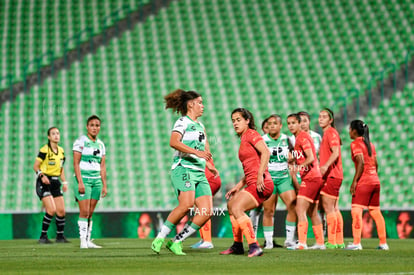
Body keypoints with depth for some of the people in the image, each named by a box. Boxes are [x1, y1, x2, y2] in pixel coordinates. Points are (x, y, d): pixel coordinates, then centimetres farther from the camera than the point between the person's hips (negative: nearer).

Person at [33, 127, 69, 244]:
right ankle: (43, 236, -7)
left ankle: (60, 236, 16)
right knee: (51, 210, -17)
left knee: (61, 211, 2)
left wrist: (64, 182, 12)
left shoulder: (61, 151, 11)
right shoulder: (44, 150, -11)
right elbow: (35, 166, -9)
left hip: (55, 182, 7)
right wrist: (42, 175, -25)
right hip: (44, 182, -7)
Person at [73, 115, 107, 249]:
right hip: (84, 179, -6)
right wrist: (80, 182, -16)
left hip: (96, 181, 6)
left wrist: (104, 185, 11)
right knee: (84, 211, -12)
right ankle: (83, 240, -10)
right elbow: (76, 163, -8)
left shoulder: (101, 144, 15)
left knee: (91, 212, 5)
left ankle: (88, 240, 8)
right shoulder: (81, 141, -3)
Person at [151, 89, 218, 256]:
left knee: (206, 211, -9)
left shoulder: (200, 125, 25)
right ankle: (160, 238, -17)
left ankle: (176, 242, -4)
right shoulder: (183, 122, -1)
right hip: (183, 169, -8)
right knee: (186, 205, -29)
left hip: (199, 173, 8)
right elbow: (174, 142, -20)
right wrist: (197, 152, -27)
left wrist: (209, 166, 37)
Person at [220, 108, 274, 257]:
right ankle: (237, 246, 33)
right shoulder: (243, 139, 22)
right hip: (252, 184, 11)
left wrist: (260, 176, -27)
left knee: (237, 209, -23)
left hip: (261, 184, -11)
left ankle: (254, 247, -29)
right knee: (231, 205, 24)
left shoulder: (251, 134, -5)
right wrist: (238, 187, 22)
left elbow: (265, 152, -21)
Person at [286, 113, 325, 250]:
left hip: (310, 178, -10)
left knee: (300, 209, -14)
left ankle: (301, 243, -20)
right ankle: (320, 243, 19)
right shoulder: (298, 138, 18)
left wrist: (299, 166, -35)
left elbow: (311, 158, -22)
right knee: (312, 212, 14)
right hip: (316, 178, 10)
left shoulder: (302, 137, -11)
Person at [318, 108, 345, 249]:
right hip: (332, 175, 10)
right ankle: (339, 241, 13)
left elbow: (335, 153, -23)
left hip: (331, 175, -10)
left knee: (328, 208, -10)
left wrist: (326, 166, -35)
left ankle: (332, 242, -11)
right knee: (334, 209, 10)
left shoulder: (331, 132, -10)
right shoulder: (326, 134, 20)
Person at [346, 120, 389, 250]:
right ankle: (383, 243, 13)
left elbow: (361, 162, -17)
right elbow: (375, 163, 15)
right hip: (375, 181, 8)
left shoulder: (356, 144, -7)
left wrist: (354, 181, -17)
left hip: (363, 181, -8)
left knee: (356, 210, -9)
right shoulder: (370, 144, 16)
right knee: (375, 212, 13)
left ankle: (357, 243, -18)